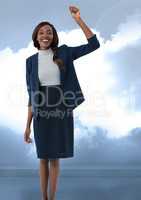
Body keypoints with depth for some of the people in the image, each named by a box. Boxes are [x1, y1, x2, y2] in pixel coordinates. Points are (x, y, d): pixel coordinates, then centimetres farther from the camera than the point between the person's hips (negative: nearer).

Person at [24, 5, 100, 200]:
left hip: (62, 112, -1)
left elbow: (94, 44, -4)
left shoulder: (64, 52, 3)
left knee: (54, 158, 7)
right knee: (44, 158, 9)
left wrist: (78, 19, -10)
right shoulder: (31, 61, 4)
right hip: (42, 113, 1)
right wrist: (28, 125, 3)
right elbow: (31, 95, 5)